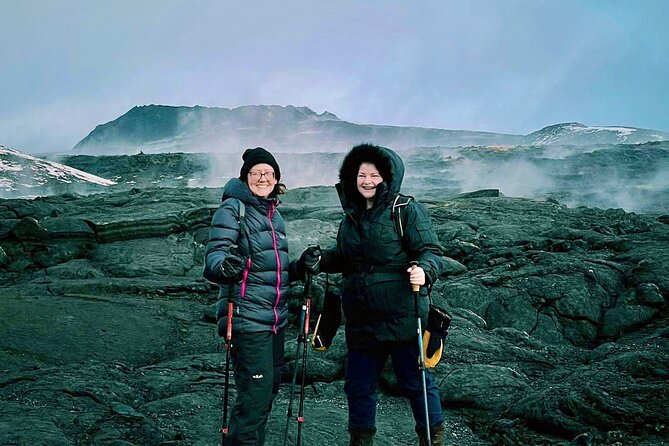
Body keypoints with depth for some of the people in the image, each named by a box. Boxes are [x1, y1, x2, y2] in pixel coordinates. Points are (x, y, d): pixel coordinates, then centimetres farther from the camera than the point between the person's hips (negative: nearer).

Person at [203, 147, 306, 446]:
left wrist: (300, 267, 6)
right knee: (255, 395, -10)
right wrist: (226, 265, -38)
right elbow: (213, 258, -17)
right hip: (247, 318, -8)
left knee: (270, 387, 16)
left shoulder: (273, 214, 15)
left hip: (275, 318, 8)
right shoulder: (233, 208, -7)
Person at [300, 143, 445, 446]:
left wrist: (424, 271, -31)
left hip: (402, 317, -6)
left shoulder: (408, 211, -6)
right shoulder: (351, 216, 13)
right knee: (359, 385, 14)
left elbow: (430, 251, -10)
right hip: (361, 321, 6)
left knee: (415, 381, 5)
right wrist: (320, 259, 5)